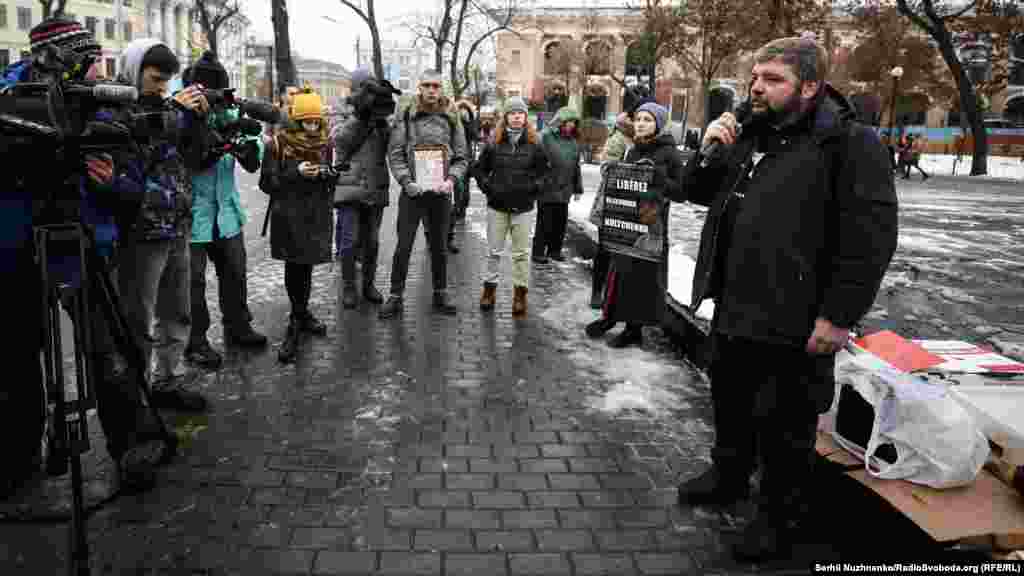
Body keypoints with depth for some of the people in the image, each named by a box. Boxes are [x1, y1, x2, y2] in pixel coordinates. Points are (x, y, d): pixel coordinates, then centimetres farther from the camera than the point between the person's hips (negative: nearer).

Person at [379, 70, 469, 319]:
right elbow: (395, 153, -2)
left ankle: (440, 294, 24)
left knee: (439, 246, 12)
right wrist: (406, 181, -15)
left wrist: (451, 179, -11)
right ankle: (395, 296, 11)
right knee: (404, 246, 1)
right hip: (412, 192, -2)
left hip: (440, 192, 2)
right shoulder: (405, 116, 0)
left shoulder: (450, 119, 6)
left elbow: (462, 157, 6)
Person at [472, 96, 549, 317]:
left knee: (522, 253, 4)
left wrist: (534, 187, -5)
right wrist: (487, 187, -3)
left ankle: (520, 293, 13)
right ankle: (490, 288, 22)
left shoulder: (534, 144, 1)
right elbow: (479, 168, 9)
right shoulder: (494, 142, 1)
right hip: (497, 206, 1)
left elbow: (543, 171, 8)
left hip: (523, 207, 0)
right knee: (494, 251, 9)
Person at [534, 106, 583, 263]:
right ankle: (538, 252, 12)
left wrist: (578, 188, 18)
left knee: (561, 222, 11)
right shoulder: (546, 136, -8)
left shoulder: (573, 141, 13)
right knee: (545, 222, 1)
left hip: (564, 190, 6)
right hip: (547, 189, -6)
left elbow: (576, 166, 19)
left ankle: (555, 250, 25)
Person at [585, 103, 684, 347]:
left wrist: (658, 177, -22)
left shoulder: (669, 153, -5)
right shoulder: (633, 151, 13)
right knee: (616, 269, 10)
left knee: (641, 275, 0)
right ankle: (610, 315, 26)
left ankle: (634, 327, 12)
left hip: (651, 225, -6)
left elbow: (681, 192, -9)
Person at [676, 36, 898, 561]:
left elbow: (870, 239, -19)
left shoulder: (850, 143, -13)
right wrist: (707, 151, -1)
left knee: (783, 425, 7)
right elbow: (697, 192, 19)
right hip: (733, 309, 7)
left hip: (794, 321, -7)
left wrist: (839, 315, -22)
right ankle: (729, 476, 45)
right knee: (730, 402, 23)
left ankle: (777, 516, 27)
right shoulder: (747, 136, 10)